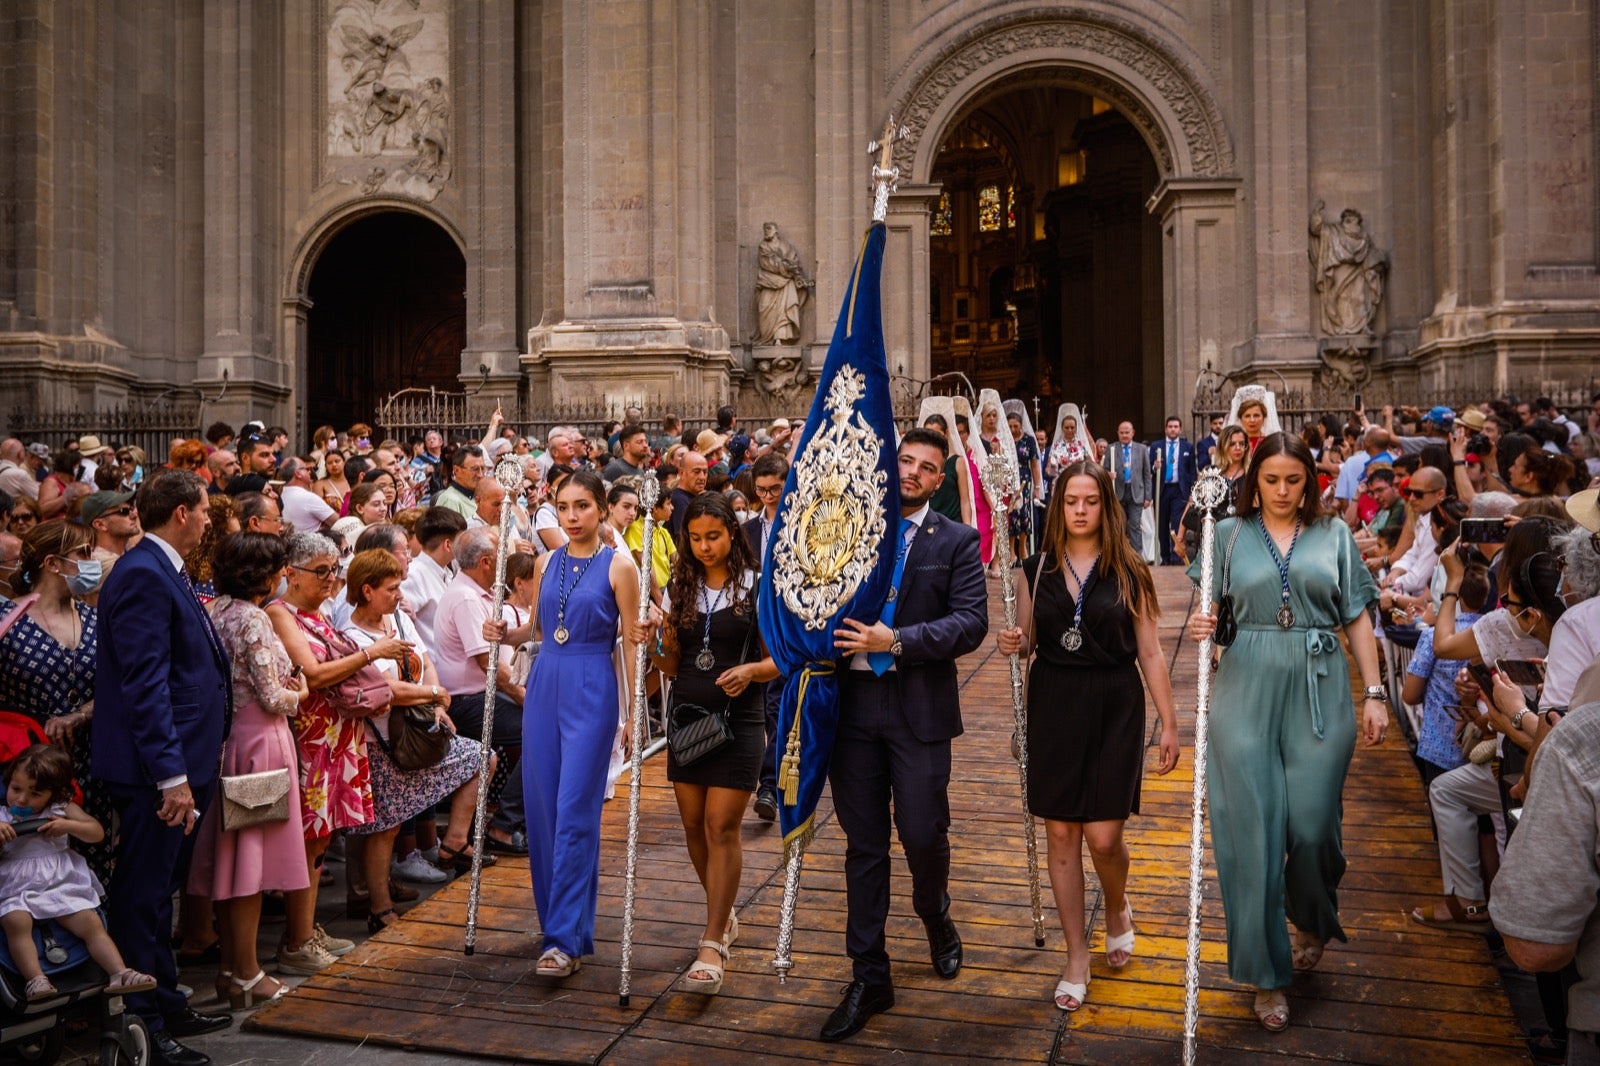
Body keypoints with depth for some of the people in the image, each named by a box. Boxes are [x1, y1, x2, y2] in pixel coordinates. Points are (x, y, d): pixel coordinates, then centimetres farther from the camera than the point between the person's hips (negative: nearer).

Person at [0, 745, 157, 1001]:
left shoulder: (63, 810, 8)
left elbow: (98, 833, 6)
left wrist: (68, 826, -10)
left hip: (61, 886, 2)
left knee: (92, 923, -13)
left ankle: (120, 975, -17)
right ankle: (35, 980, -35)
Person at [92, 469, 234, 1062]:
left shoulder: (164, 571, 14)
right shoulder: (143, 574, -17)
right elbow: (145, 681, -23)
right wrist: (172, 774, -25)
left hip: (182, 759, 10)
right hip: (156, 768, -10)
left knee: (160, 891, 19)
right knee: (142, 896, 2)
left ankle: (166, 1006, 32)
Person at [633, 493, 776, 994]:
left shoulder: (757, 588, -5)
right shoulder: (679, 590, 7)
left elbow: (778, 659, -3)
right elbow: (673, 665, 9)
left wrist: (750, 671, -23)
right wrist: (650, 643, -11)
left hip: (738, 721, -5)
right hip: (687, 716, 5)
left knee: (721, 825, -9)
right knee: (694, 823, 10)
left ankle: (713, 946, -6)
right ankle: (722, 915, 32)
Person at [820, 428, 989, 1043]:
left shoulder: (956, 541, 3)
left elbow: (971, 622, -9)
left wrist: (896, 641, -18)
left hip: (920, 708, -2)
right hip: (851, 702, 2)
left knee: (922, 833, 1)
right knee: (863, 846, 8)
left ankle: (936, 917, 36)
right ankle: (869, 977, 20)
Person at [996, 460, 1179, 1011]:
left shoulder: (1129, 572, -1)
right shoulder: (1037, 569, 3)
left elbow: (1149, 652, 2)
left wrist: (1169, 723, 1)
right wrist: (1011, 643, -11)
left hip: (1113, 709, -2)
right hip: (1053, 706, 2)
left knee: (1103, 837, -3)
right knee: (1060, 834, 5)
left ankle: (1118, 911, 32)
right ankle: (1077, 956, 21)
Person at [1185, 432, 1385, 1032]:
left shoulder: (1333, 535, 8)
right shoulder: (1230, 536, 6)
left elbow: (1357, 618, 8)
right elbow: (1212, 617, 8)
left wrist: (1374, 693, 3)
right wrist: (1200, 628, -15)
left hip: (1319, 695, 0)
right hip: (1247, 694, 0)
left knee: (1311, 823, 2)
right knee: (1253, 828, 1)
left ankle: (1313, 923, 36)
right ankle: (1265, 971, 14)